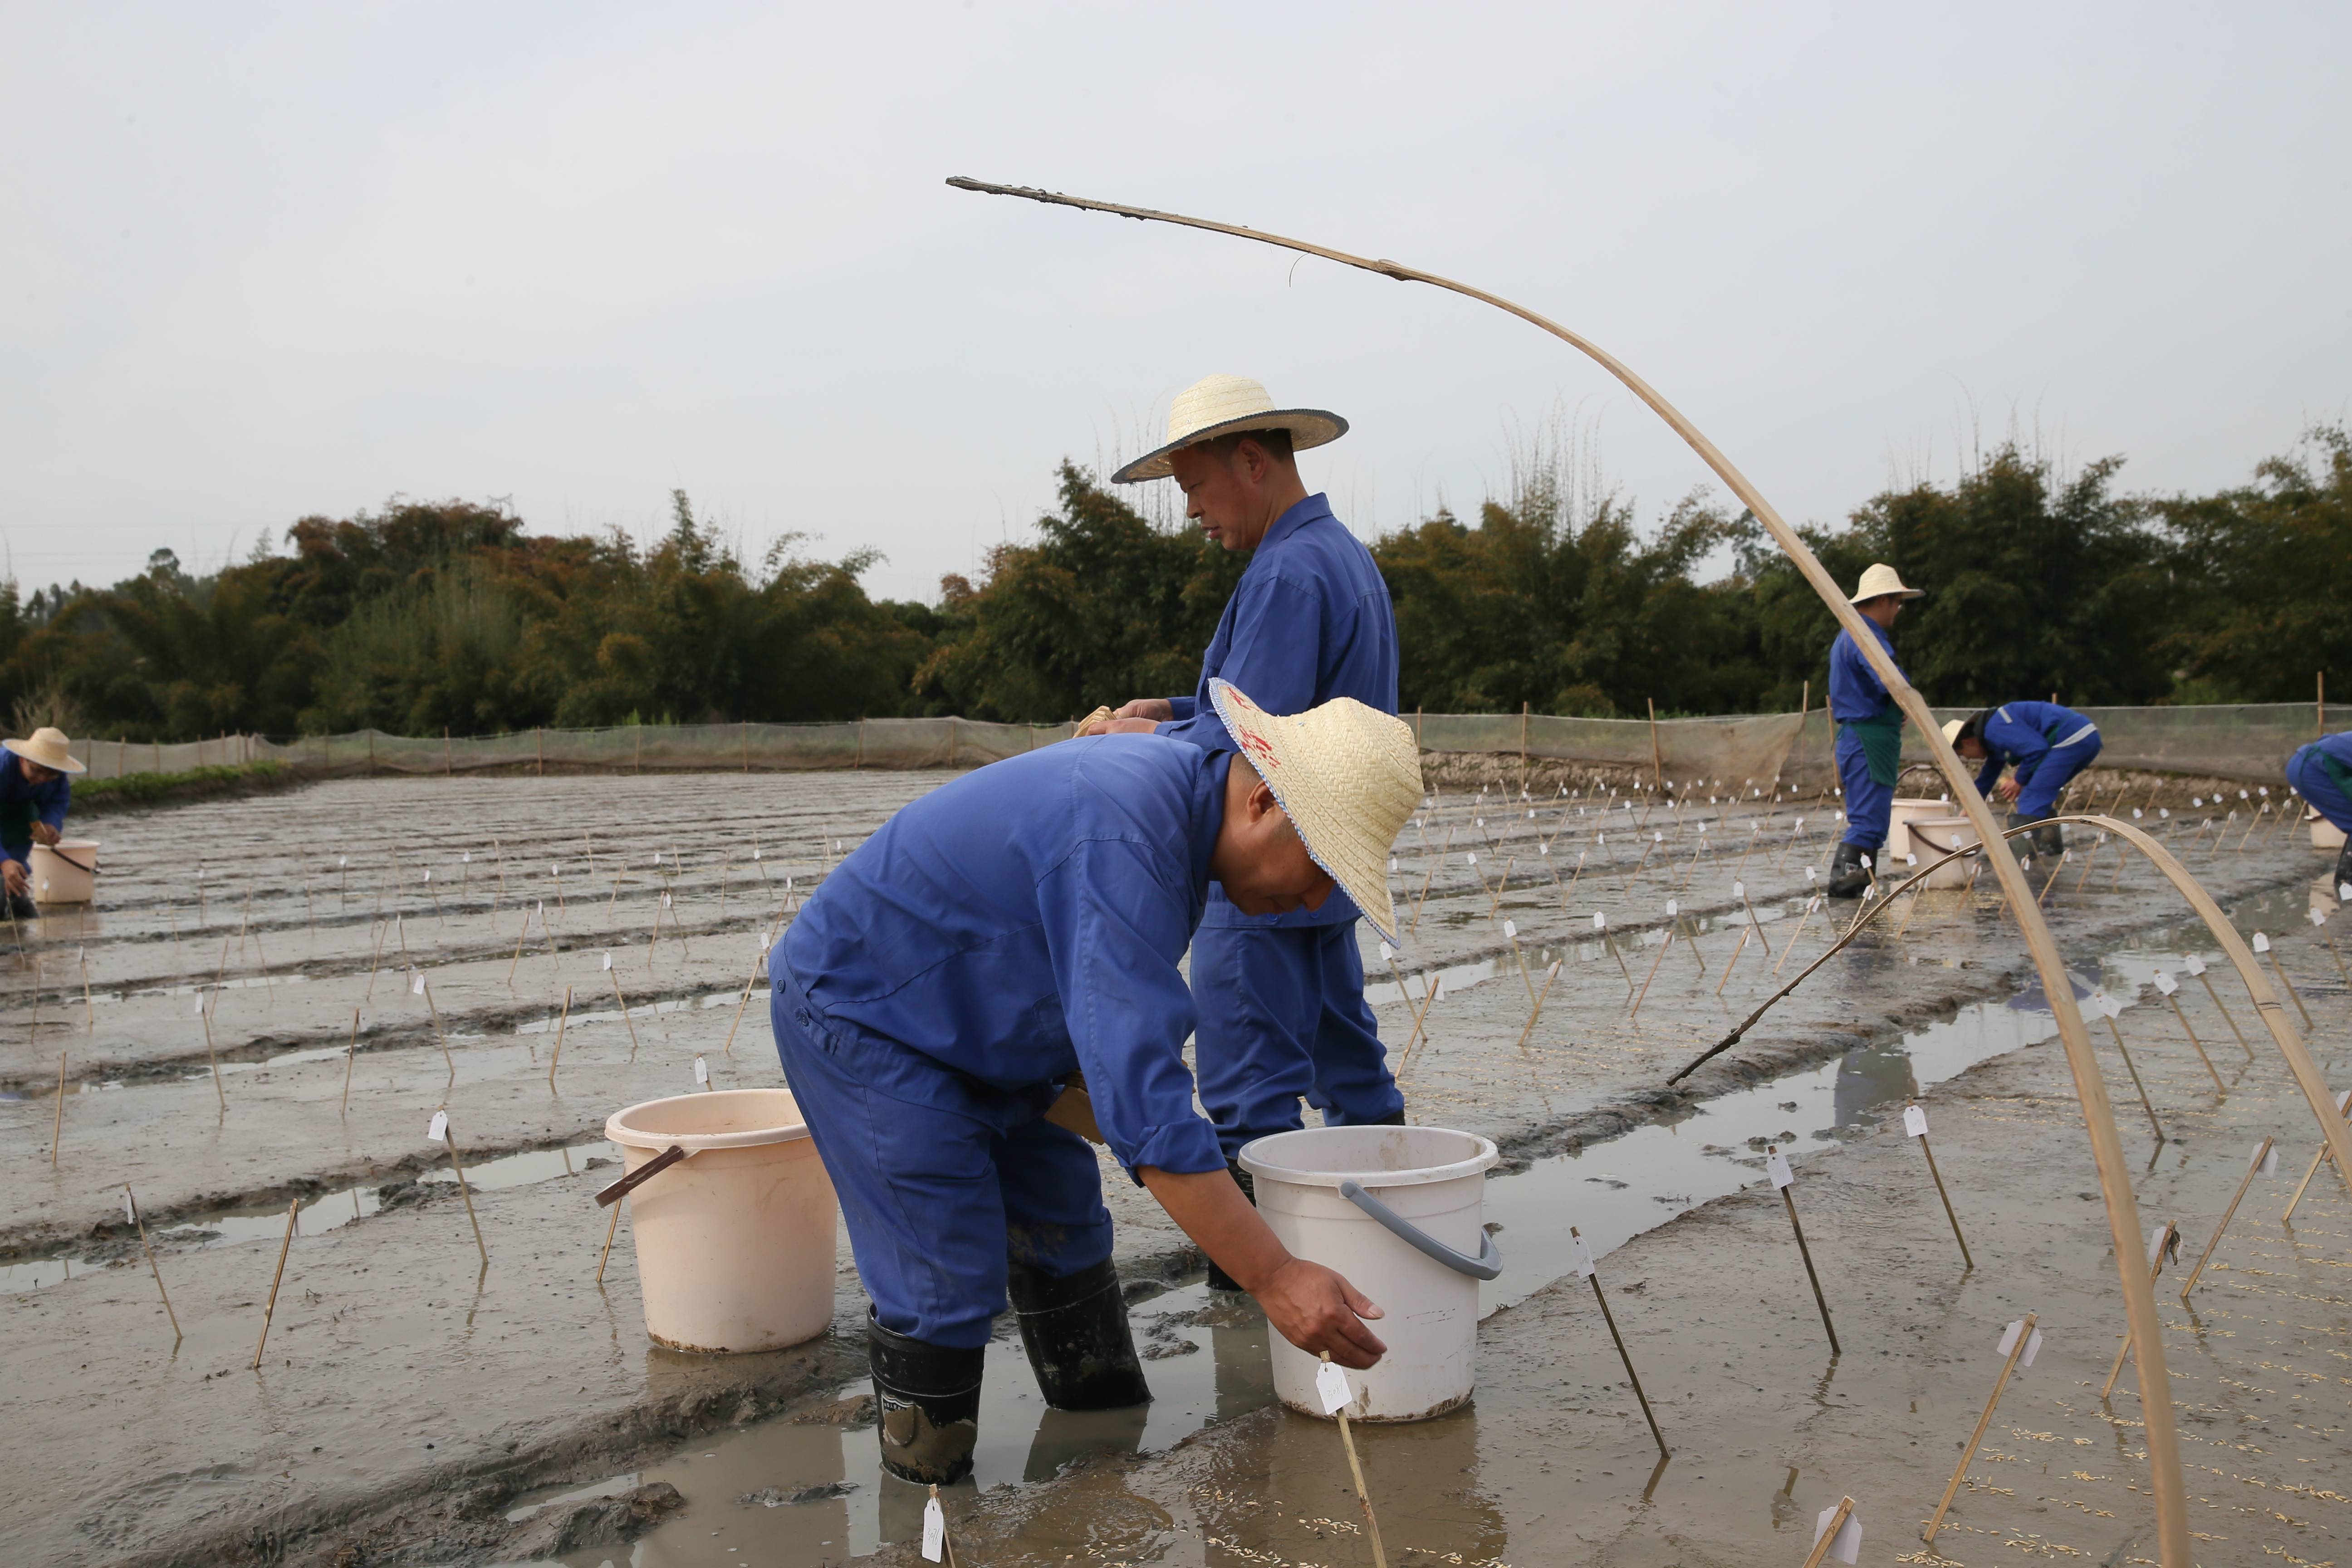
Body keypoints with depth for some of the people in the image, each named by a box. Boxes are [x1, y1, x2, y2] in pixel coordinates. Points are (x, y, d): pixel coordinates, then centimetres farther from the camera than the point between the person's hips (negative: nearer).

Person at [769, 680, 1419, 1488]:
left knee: (1063, 1227, 14)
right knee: (951, 1274, -12)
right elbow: (1144, 1107, -40)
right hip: (858, 1017, -10)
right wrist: (1274, 1277, -36)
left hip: (969, 1022, 10)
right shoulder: (1121, 843, -37)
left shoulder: (1179, 787, -5)